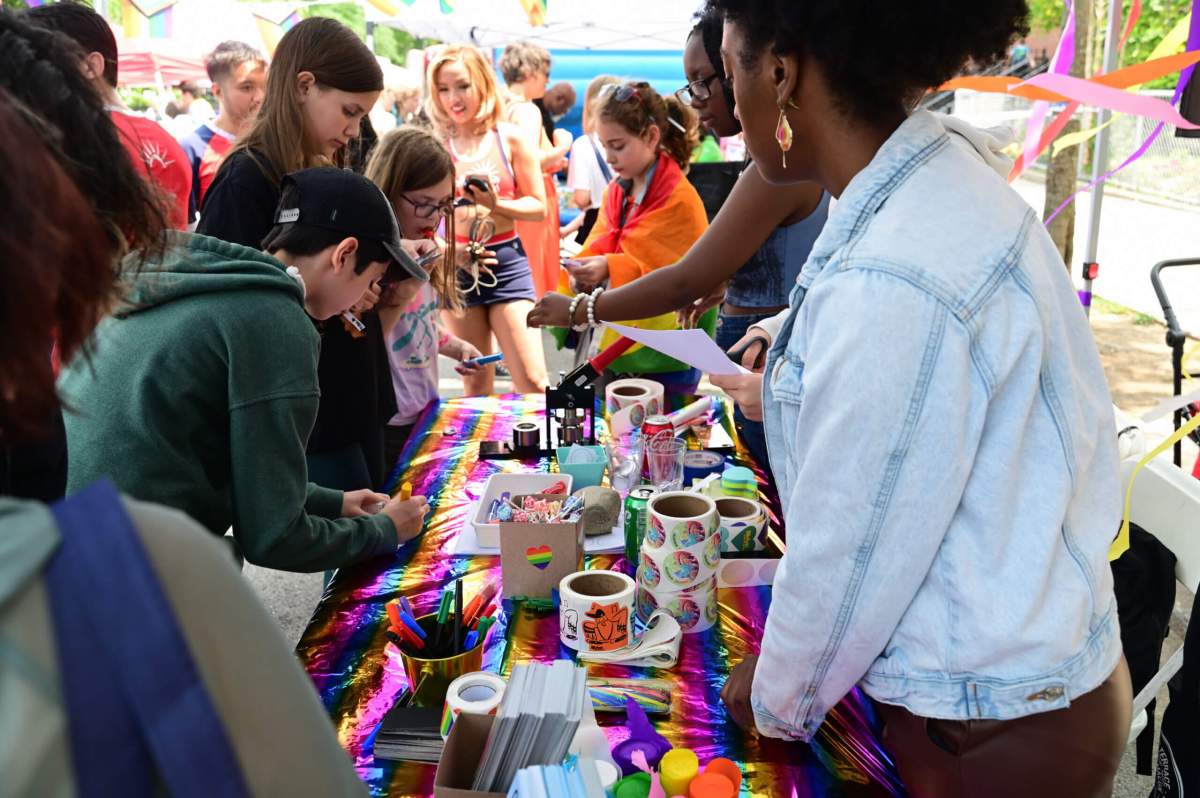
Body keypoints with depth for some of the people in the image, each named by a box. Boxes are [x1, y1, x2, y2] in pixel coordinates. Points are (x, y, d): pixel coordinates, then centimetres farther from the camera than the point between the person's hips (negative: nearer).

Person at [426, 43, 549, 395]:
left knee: (533, 382, -6)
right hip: (456, 264, 1)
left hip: (506, 260, 0)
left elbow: (539, 207, 0)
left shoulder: (510, 139, -2)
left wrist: (497, 204, -16)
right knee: (475, 382, 10)